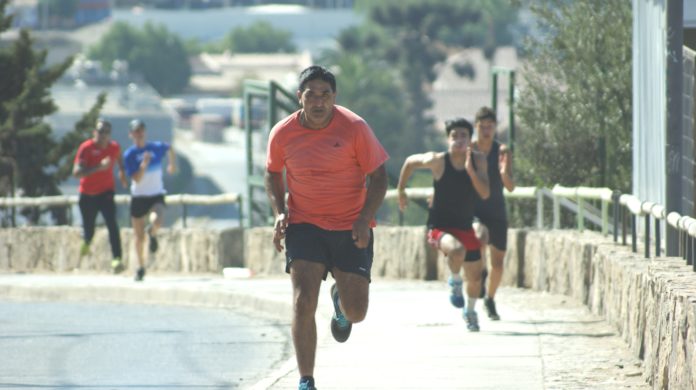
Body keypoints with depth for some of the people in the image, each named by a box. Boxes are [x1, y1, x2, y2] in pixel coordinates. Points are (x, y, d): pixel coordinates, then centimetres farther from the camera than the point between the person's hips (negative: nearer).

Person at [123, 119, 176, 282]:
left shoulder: (157, 147, -4)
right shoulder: (129, 155, -10)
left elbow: (169, 148, 21)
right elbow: (136, 178, -19)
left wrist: (172, 164, 30)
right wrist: (144, 164, -32)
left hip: (156, 196, 0)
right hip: (138, 197, 0)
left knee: (157, 221, -31)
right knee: (139, 237, 6)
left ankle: (152, 233, 8)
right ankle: (141, 267, 28)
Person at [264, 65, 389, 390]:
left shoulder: (354, 128, -12)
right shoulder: (283, 133, -6)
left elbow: (378, 175, -4)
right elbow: (273, 173, 13)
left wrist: (364, 219, -17)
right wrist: (279, 213, -2)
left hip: (351, 229, 0)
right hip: (304, 226, 0)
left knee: (356, 312, 0)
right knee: (303, 303, -15)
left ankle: (340, 301, 39)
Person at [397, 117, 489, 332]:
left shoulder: (478, 160, -7)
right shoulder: (438, 161, -15)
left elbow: (485, 193, -16)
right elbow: (410, 162, 3)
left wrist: (470, 169, -28)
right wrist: (401, 191, 9)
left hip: (465, 227, 4)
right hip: (440, 227, -4)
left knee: (475, 277, 14)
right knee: (457, 250, -36)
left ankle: (470, 310, 46)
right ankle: (454, 281, -3)